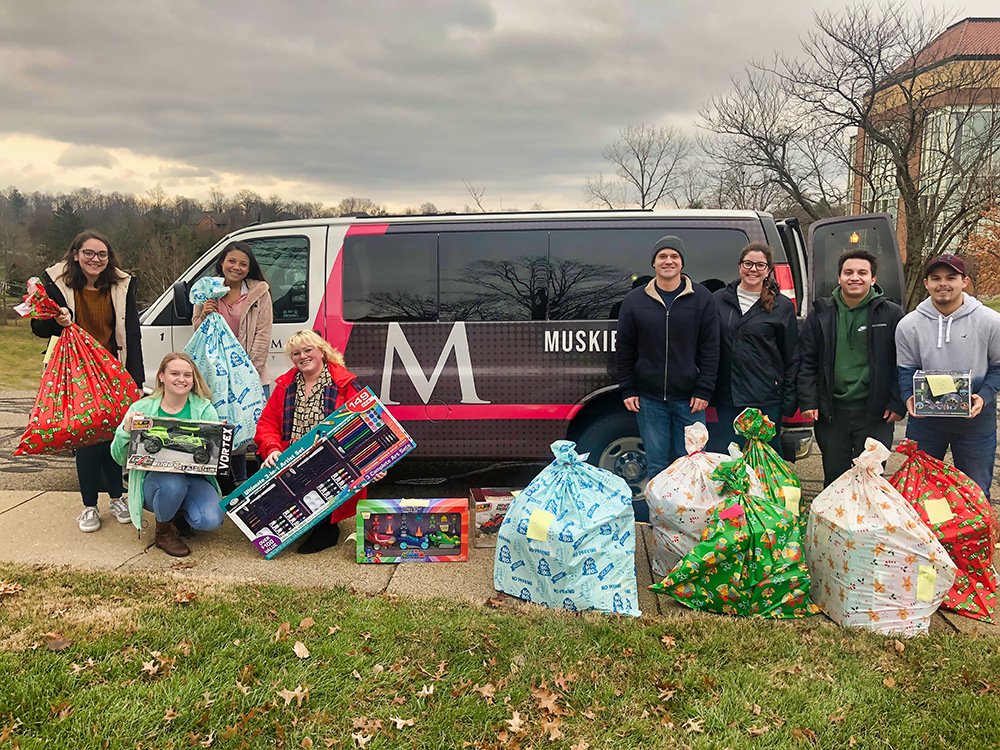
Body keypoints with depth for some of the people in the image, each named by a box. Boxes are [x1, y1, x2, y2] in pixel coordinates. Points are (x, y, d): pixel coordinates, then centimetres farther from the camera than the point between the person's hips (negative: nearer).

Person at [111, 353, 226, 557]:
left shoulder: (205, 410, -1)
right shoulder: (141, 408, -2)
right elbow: (120, 458, -1)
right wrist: (126, 431, -20)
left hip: (194, 477, 1)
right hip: (154, 478, -1)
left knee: (211, 520, -26)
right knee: (173, 483, -37)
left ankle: (179, 518, 13)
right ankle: (164, 532, -3)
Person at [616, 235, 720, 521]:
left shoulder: (702, 299, 3)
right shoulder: (635, 301, 5)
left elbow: (710, 349, 2)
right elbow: (625, 350, 8)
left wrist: (703, 391, -4)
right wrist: (627, 390, 2)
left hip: (689, 399, -1)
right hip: (649, 399, 1)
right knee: (656, 466, 6)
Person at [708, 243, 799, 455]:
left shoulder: (782, 306, 4)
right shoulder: (718, 300, 8)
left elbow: (791, 357, 5)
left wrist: (789, 400, 0)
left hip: (766, 400, -2)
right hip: (724, 399, 2)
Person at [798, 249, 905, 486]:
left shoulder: (891, 314, 1)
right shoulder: (820, 314, 5)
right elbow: (807, 362, 7)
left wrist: (897, 403, -5)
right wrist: (808, 401, 0)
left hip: (875, 413, -2)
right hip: (831, 412, 2)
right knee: (834, 477, 12)